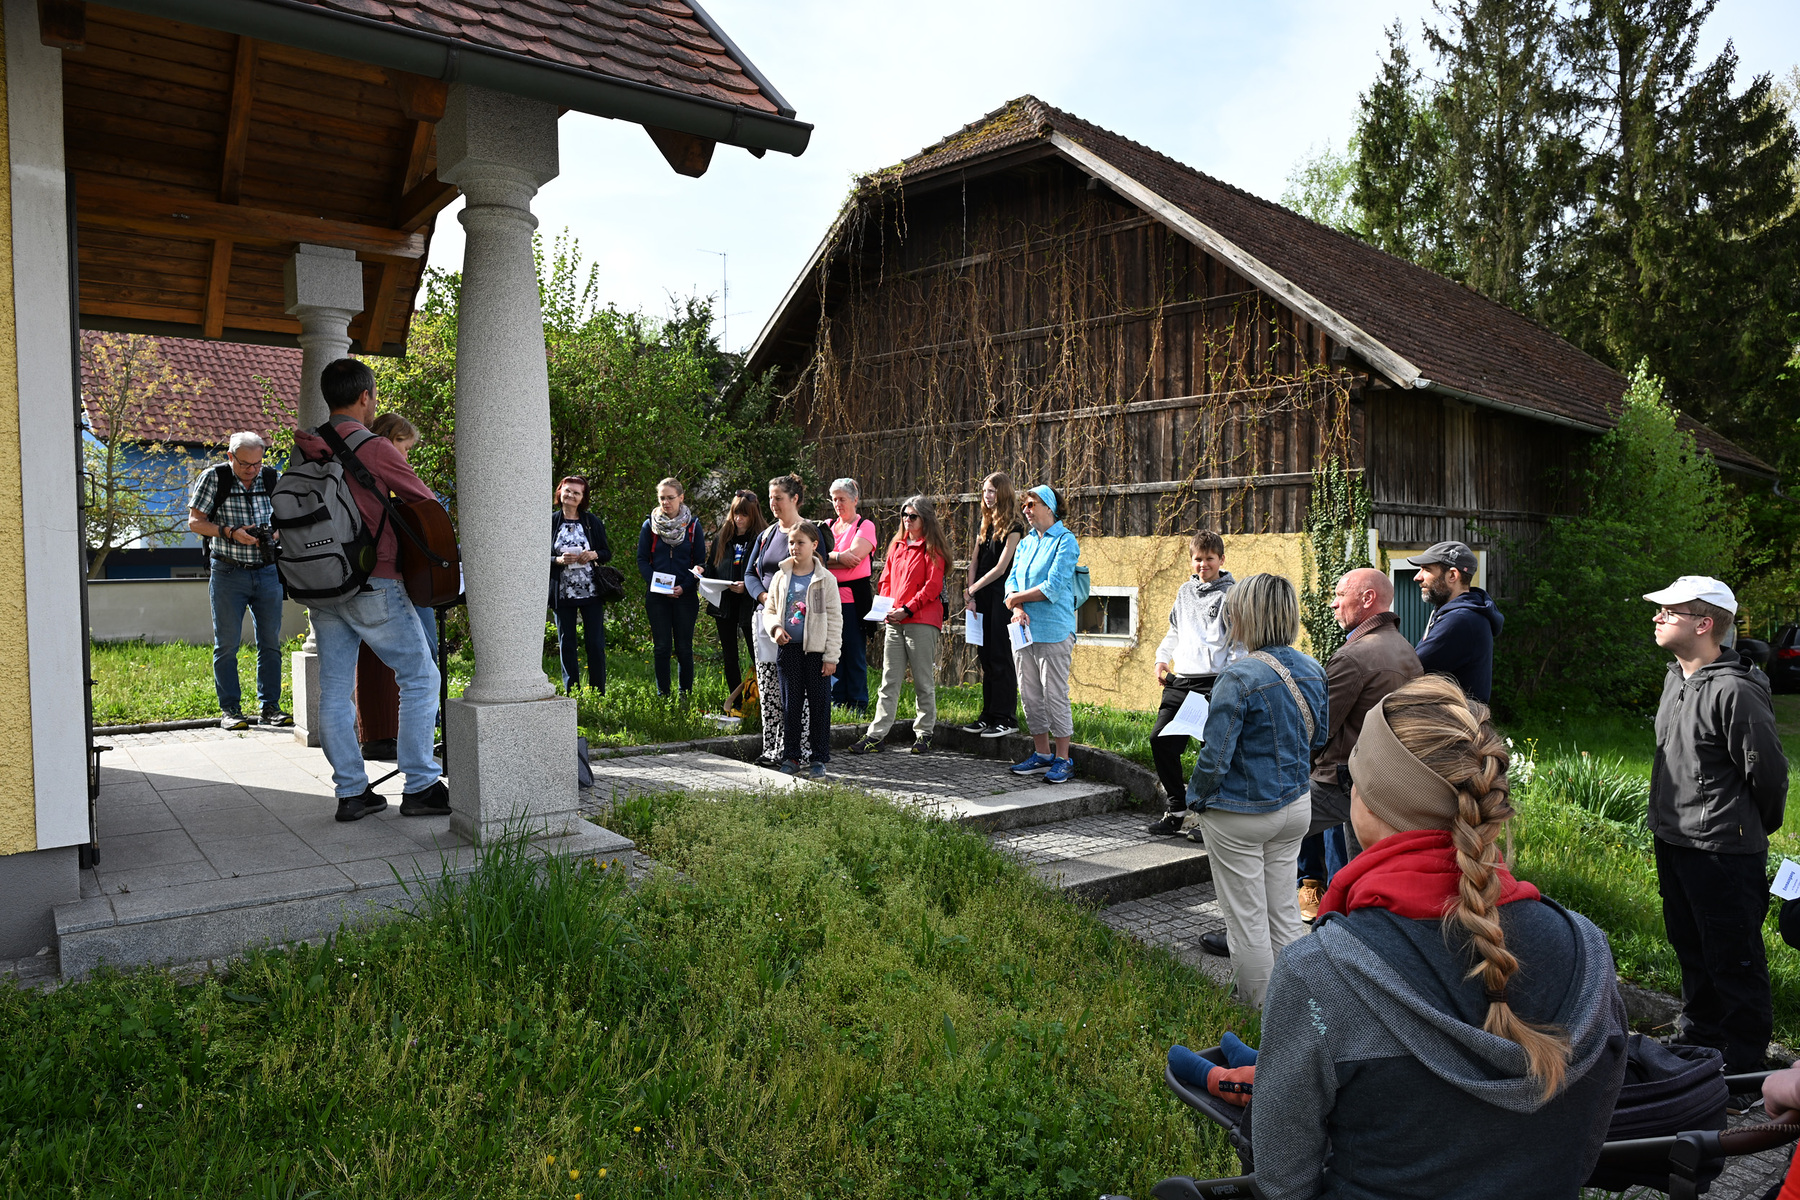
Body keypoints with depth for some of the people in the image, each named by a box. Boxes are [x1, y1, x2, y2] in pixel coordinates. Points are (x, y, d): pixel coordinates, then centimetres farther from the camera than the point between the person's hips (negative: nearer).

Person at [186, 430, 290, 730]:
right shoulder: (213, 478, -5)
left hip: (267, 571, 3)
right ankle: (230, 709, 10)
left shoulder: (271, 478, 4)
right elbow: (195, 522, -3)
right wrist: (230, 532, -18)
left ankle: (270, 706, 14)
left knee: (270, 642, 5)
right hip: (228, 573, -3)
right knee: (227, 645, 2)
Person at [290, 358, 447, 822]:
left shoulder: (305, 450, 8)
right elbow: (427, 503, -4)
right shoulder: (375, 448, -10)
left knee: (333, 690, 9)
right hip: (374, 585, -6)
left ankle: (350, 791, 14)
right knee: (420, 678, 3)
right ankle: (420, 787, 3)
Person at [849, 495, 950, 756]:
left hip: (922, 621, -6)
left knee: (923, 681, 3)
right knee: (889, 681, 5)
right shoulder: (897, 544, 17)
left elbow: (933, 586, -10)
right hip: (894, 622, 6)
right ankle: (876, 735, 4)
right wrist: (885, 608, 3)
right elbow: (886, 578, 20)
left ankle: (924, 733, 14)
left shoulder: (932, 548, -2)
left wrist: (907, 609, -16)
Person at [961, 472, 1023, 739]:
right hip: (981, 599, 7)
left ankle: (1006, 719, 0)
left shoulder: (1013, 528, -8)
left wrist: (972, 589, -8)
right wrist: (971, 597, 0)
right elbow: (974, 562, 11)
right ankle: (989, 716, 16)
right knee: (985, 657, 10)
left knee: (1001, 658, -6)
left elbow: (1001, 568, -13)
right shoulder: (985, 526, 15)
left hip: (1001, 599, -7)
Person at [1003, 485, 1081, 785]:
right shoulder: (1025, 543, 16)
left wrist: (1016, 598, -5)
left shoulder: (1065, 541, -7)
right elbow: (1012, 580, 10)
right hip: (1023, 630, 7)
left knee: (1055, 695, -4)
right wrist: (1017, 609, -9)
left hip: (1053, 632, -7)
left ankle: (1063, 760, 4)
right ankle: (1041, 754, 21)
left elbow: (1053, 588, -15)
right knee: (1030, 695, 11)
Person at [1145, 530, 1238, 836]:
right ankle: (1176, 808, 14)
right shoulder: (1185, 591, 18)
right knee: (1161, 739, 1)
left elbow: (1241, 641, -6)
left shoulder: (1231, 594, -2)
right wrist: (1162, 658, 16)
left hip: (1214, 684, -6)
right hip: (1180, 681, 6)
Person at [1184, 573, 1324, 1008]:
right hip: (1294, 806, 7)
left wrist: (1197, 797, -5)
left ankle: (1260, 1011, 20)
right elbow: (1319, 739, 13)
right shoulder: (1312, 670, 0)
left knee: (1247, 916, 8)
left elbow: (1215, 757, -21)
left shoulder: (1239, 677, -23)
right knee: (1283, 910, 18)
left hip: (1239, 814, -7)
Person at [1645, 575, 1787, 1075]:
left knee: (1733, 959, 4)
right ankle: (1697, 1034, 39)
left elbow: (1768, 771, -14)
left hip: (1723, 853, -9)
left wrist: (1756, 829, 1)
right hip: (1673, 841, 9)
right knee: (1690, 948, 22)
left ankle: (1743, 1064, 19)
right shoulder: (1677, 676, 6)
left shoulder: (1734, 691, -22)